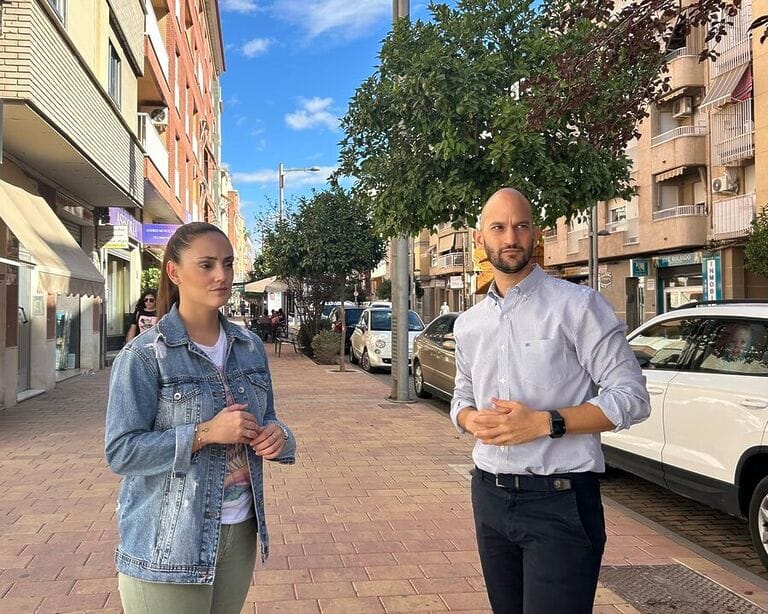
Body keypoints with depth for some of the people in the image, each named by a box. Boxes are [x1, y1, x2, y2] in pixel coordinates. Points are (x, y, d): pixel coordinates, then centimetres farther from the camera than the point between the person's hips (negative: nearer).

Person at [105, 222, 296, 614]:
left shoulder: (250, 347, 5)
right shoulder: (144, 356, -12)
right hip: (167, 544, -5)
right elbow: (121, 452, -15)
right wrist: (205, 433, -24)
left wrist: (277, 435, -9)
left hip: (239, 532, 5)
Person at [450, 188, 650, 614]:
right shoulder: (468, 324, 9)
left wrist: (544, 423, -21)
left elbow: (632, 397, -10)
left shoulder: (577, 306, -8)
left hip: (559, 502, -5)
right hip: (489, 496, 6)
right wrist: (471, 420, -4)